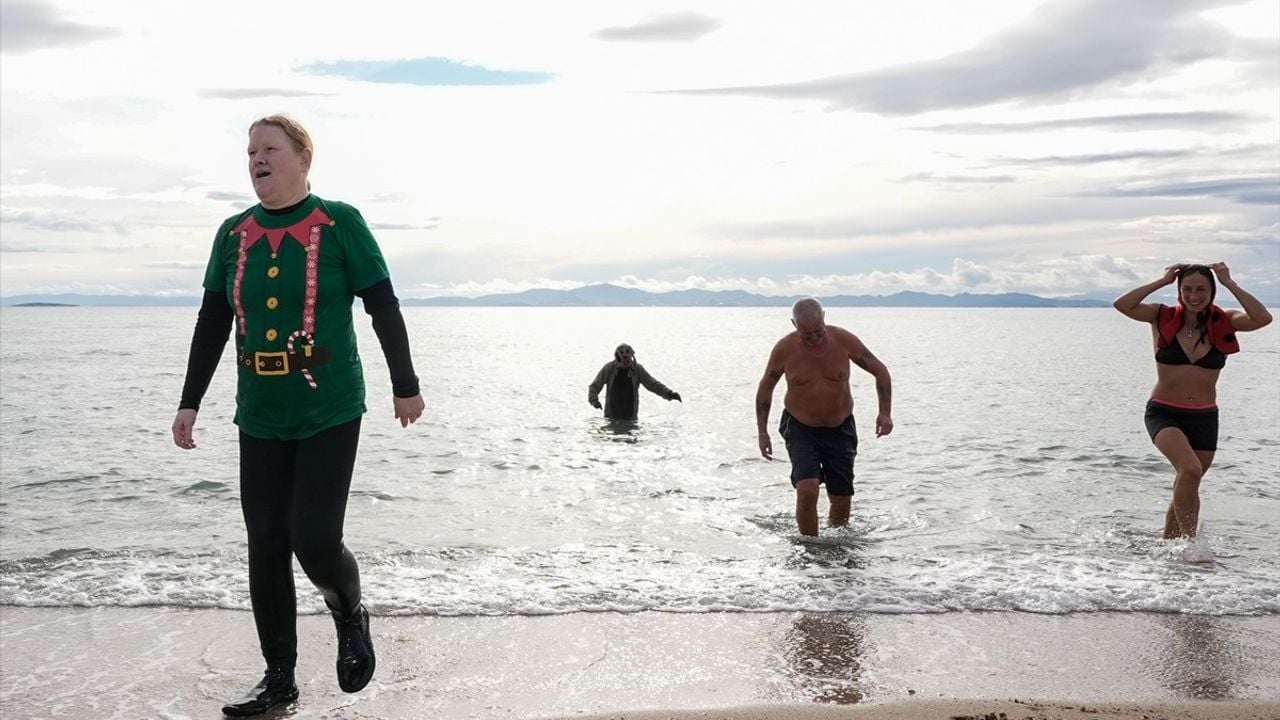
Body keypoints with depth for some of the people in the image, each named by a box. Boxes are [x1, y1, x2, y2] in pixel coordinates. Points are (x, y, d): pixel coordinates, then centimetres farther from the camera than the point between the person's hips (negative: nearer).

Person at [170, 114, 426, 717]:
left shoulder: (340, 224, -5)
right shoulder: (234, 234, 7)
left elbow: (384, 309, -1)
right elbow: (212, 324, 11)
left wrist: (406, 386, 3)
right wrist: (189, 402, 9)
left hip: (330, 412, -4)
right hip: (260, 418, 5)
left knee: (314, 540, -12)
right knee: (266, 549, 6)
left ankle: (351, 615, 22)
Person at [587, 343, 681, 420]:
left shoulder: (637, 369, -4)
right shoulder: (608, 368, -6)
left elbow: (653, 384, -1)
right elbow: (594, 387, -3)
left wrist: (670, 394, -14)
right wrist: (594, 400, -23)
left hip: (630, 416, 1)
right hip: (612, 415, 0)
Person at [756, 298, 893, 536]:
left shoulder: (844, 340, -13)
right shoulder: (785, 349, -13)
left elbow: (880, 371, 0)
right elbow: (766, 387, 2)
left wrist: (885, 412, -9)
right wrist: (762, 432, 0)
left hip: (840, 429, 2)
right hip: (800, 429, -2)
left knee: (842, 500, 7)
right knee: (807, 490, -22)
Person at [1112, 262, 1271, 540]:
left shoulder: (1223, 322, -1)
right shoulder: (1163, 317, -5)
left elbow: (1263, 318, -18)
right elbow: (1121, 305, -19)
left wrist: (1230, 284, -14)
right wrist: (1162, 281, -15)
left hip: (1204, 418, 3)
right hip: (1163, 413, -3)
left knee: (1187, 488, 13)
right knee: (1190, 470, -27)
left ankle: (1167, 545, 31)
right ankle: (1189, 540, -18)